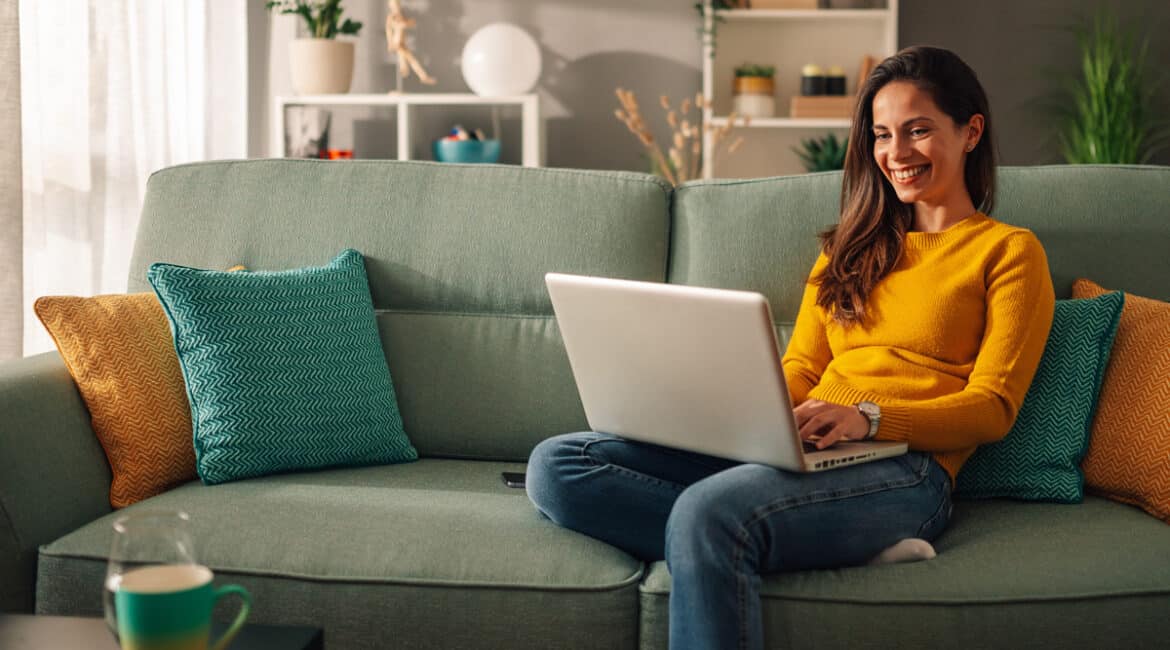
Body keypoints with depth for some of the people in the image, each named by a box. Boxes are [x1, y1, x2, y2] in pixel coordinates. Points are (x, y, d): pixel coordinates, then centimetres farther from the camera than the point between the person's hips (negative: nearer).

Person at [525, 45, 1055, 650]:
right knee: (555, 464, -17)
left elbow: (992, 407, -1)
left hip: (902, 468, -7)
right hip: (800, 451, 7)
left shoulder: (1008, 251, 10)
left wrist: (867, 416, -18)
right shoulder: (850, 247, 28)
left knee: (708, 508, -39)